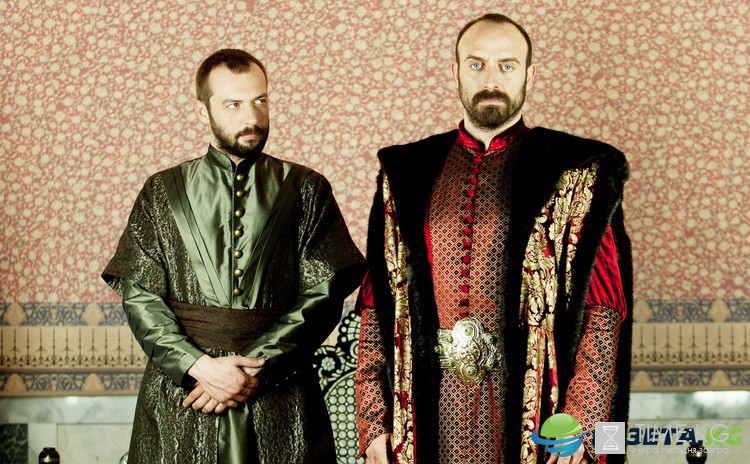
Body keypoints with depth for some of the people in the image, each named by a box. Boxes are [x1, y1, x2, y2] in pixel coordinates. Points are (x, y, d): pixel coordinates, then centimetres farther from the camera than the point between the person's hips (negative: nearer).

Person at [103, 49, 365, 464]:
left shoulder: (306, 189, 6)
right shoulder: (162, 192, 9)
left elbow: (323, 295, -3)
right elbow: (139, 294, 2)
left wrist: (256, 368, -12)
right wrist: (199, 365, -12)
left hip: (279, 395, 0)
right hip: (180, 391, 1)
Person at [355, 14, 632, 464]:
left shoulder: (577, 174, 0)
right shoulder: (405, 174, 9)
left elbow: (603, 312, -5)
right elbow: (377, 305, 7)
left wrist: (579, 426, -12)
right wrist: (373, 420, 1)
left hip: (531, 406, -2)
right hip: (433, 404, 2)